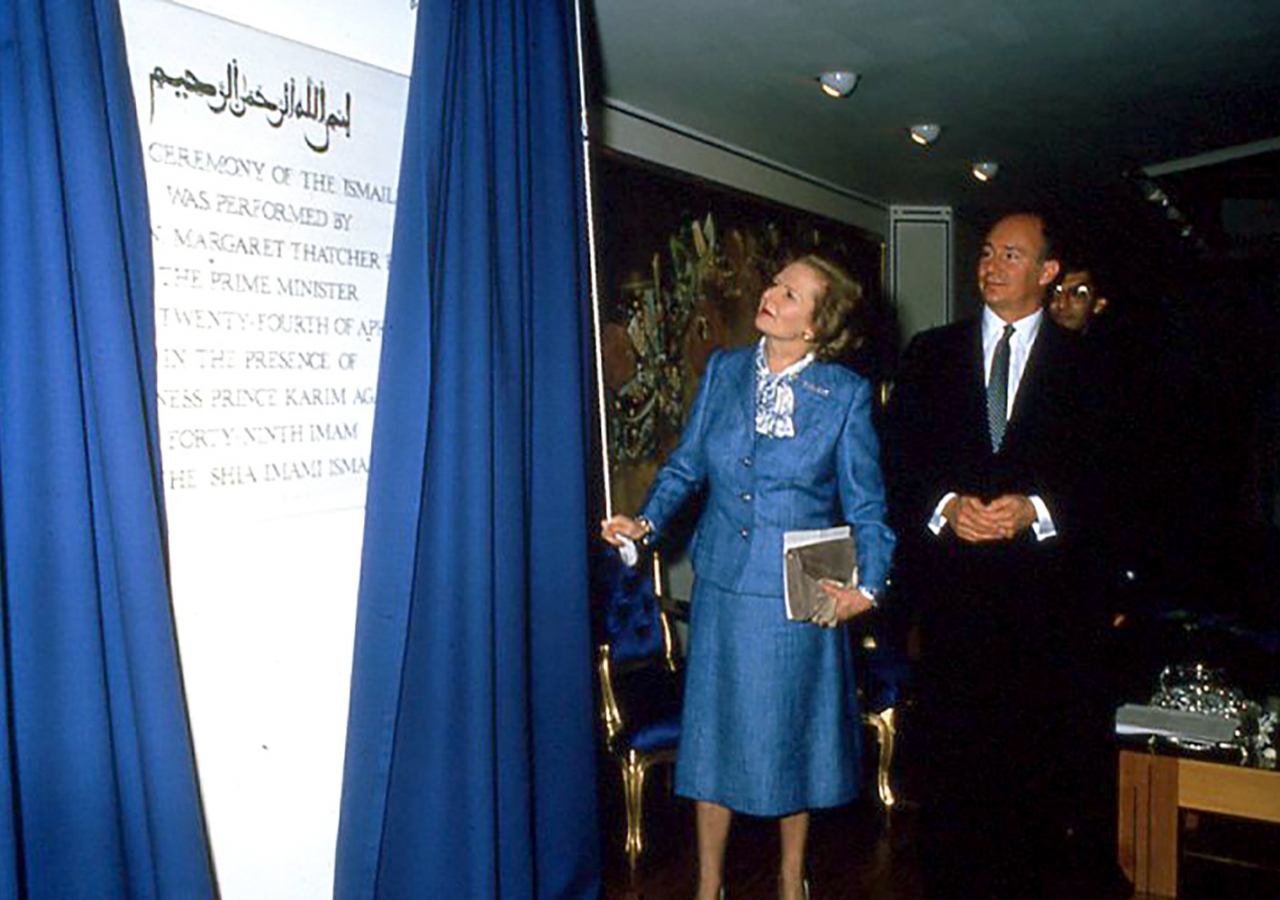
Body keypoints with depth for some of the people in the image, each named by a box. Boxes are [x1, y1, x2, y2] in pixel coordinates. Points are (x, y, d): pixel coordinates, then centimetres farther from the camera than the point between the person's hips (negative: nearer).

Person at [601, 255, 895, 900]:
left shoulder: (845, 394, -6)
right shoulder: (723, 370, 2)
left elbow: (866, 503, -1)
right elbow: (686, 465, 7)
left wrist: (869, 584, -12)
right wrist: (648, 520, -9)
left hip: (800, 594, -2)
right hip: (723, 582, 3)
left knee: (792, 732, 12)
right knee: (713, 730, 11)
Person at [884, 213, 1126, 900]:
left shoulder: (1082, 364, 6)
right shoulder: (931, 354, 10)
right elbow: (896, 463, 6)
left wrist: (1036, 510, -15)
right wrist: (945, 507, -12)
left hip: (1043, 592, 0)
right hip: (950, 592, 1)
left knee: (1041, 772, 4)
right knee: (950, 764, 7)